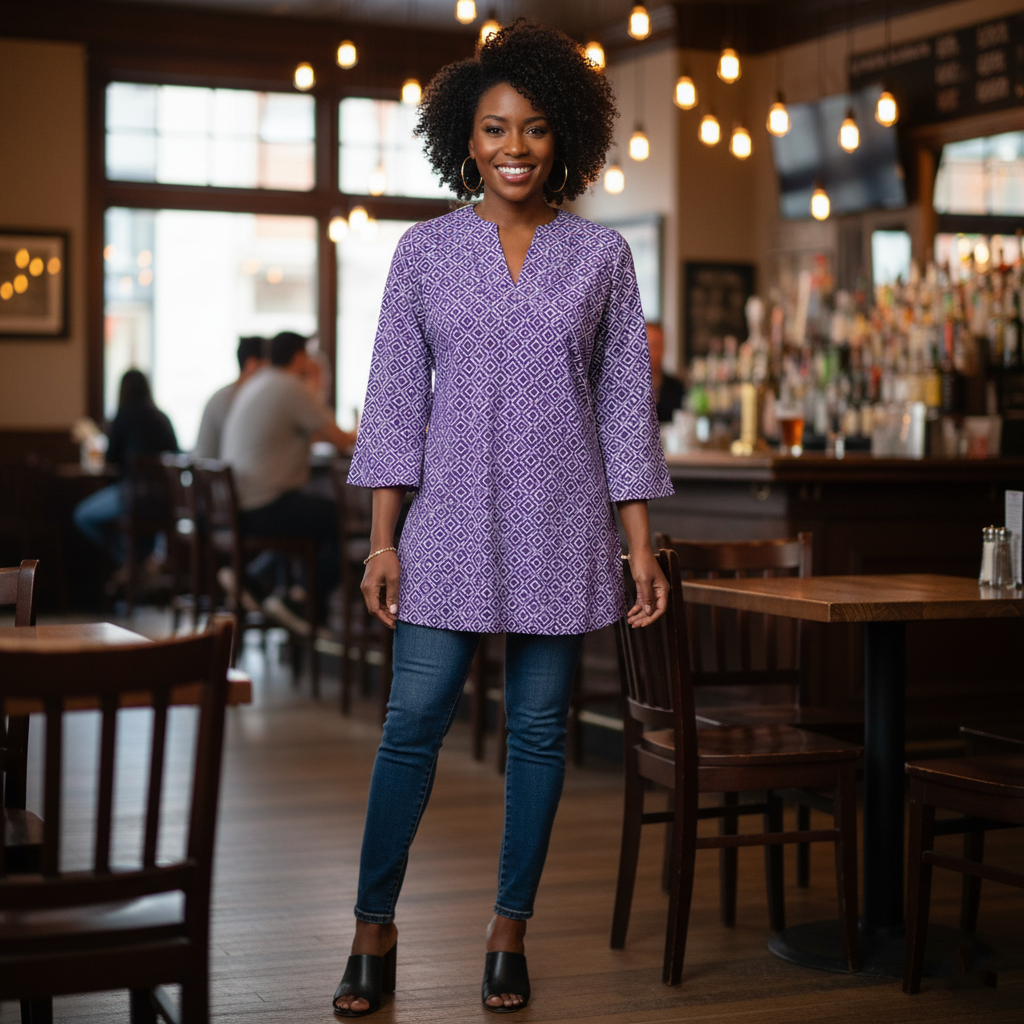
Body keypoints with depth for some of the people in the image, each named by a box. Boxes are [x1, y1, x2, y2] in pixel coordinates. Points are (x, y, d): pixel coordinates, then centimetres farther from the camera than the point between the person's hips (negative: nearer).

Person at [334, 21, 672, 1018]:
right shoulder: (425, 250, 4)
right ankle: (374, 930, 10)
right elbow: (395, 397, 3)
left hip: (559, 529, 1)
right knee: (413, 721, -3)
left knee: (539, 729, 6)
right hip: (452, 524, 0)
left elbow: (625, 403, 6)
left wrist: (640, 545, 1)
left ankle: (510, 930, 19)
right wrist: (383, 540, -2)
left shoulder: (601, 255, 5)